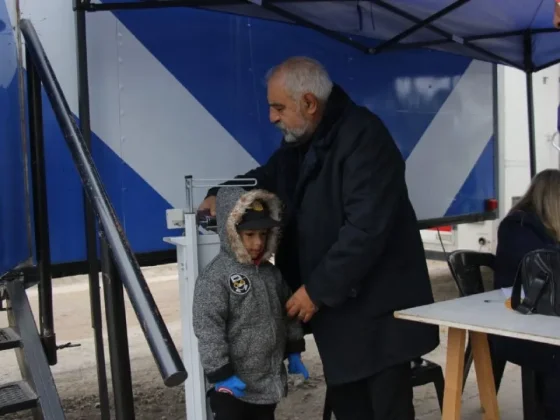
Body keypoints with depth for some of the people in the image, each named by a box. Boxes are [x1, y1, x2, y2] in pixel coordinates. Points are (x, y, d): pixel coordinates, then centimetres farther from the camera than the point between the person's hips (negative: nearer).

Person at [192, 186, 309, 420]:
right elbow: (208, 329, -20)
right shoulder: (215, 276, -17)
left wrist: (294, 353, 15)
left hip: (269, 380, 7)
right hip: (233, 383, -7)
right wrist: (221, 374, -21)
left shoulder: (271, 273, 7)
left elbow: (288, 315, 17)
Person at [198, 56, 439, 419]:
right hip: (336, 304, 9)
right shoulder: (300, 141, 11)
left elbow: (367, 228, -26)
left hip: (377, 306, -9)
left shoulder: (362, 135, -18)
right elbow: (270, 177, 27)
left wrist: (318, 289, -22)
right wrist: (222, 194, 7)